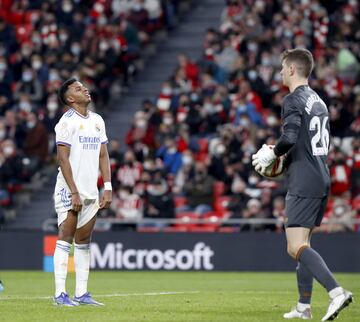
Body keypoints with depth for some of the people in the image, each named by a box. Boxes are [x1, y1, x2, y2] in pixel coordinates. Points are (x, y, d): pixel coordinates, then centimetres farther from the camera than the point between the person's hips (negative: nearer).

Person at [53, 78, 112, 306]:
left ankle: (81, 293, 11)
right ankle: (60, 294, -9)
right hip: (69, 191, -7)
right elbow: (63, 159, -13)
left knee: (84, 242, 8)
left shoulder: (97, 120, 13)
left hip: (91, 191, 7)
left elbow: (103, 155, 15)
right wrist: (74, 192, -17)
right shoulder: (67, 122, -8)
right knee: (65, 239, -8)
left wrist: (108, 188, 6)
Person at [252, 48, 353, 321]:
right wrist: (286, 158, 21)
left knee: (296, 247, -14)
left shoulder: (293, 100, -9)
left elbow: (289, 138, -22)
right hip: (321, 182, 9)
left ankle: (336, 292, -28)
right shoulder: (318, 101, 19)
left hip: (304, 185, -9)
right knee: (302, 244, 17)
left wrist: (271, 155, -4)